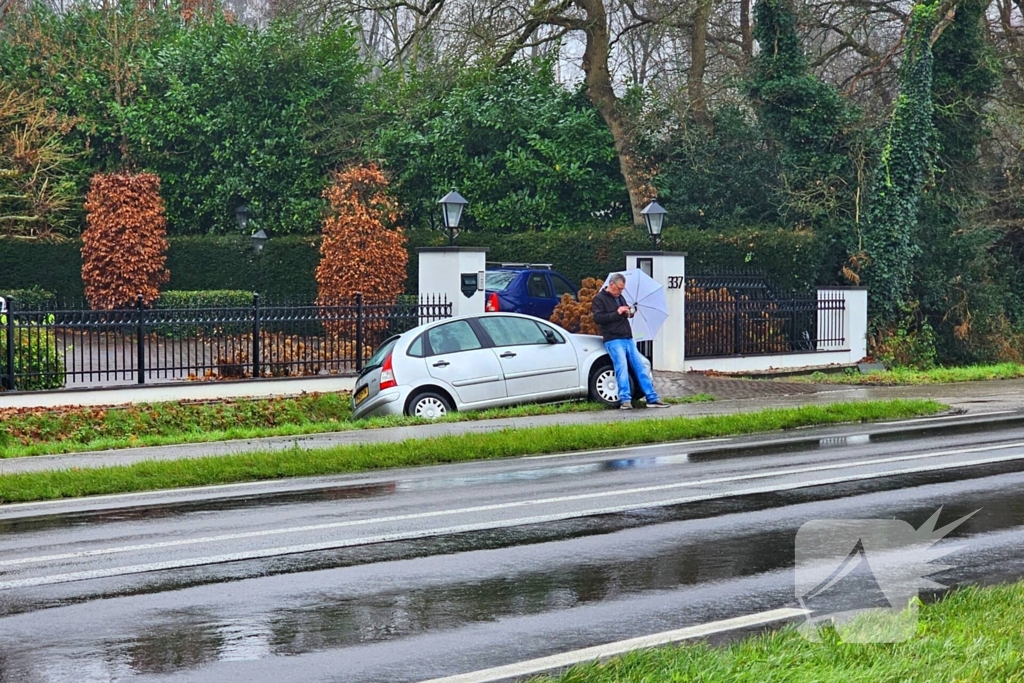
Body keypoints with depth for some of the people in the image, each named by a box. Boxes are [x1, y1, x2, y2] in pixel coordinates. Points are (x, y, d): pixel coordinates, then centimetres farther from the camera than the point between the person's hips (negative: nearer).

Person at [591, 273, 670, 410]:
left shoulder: (620, 298, 21)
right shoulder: (599, 299, -1)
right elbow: (597, 318, -13)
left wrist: (629, 313, 10)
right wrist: (617, 313, -17)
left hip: (628, 339, 7)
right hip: (613, 340, -7)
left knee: (640, 367, 2)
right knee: (622, 366, -20)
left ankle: (652, 398, 2)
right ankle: (625, 400, -22)